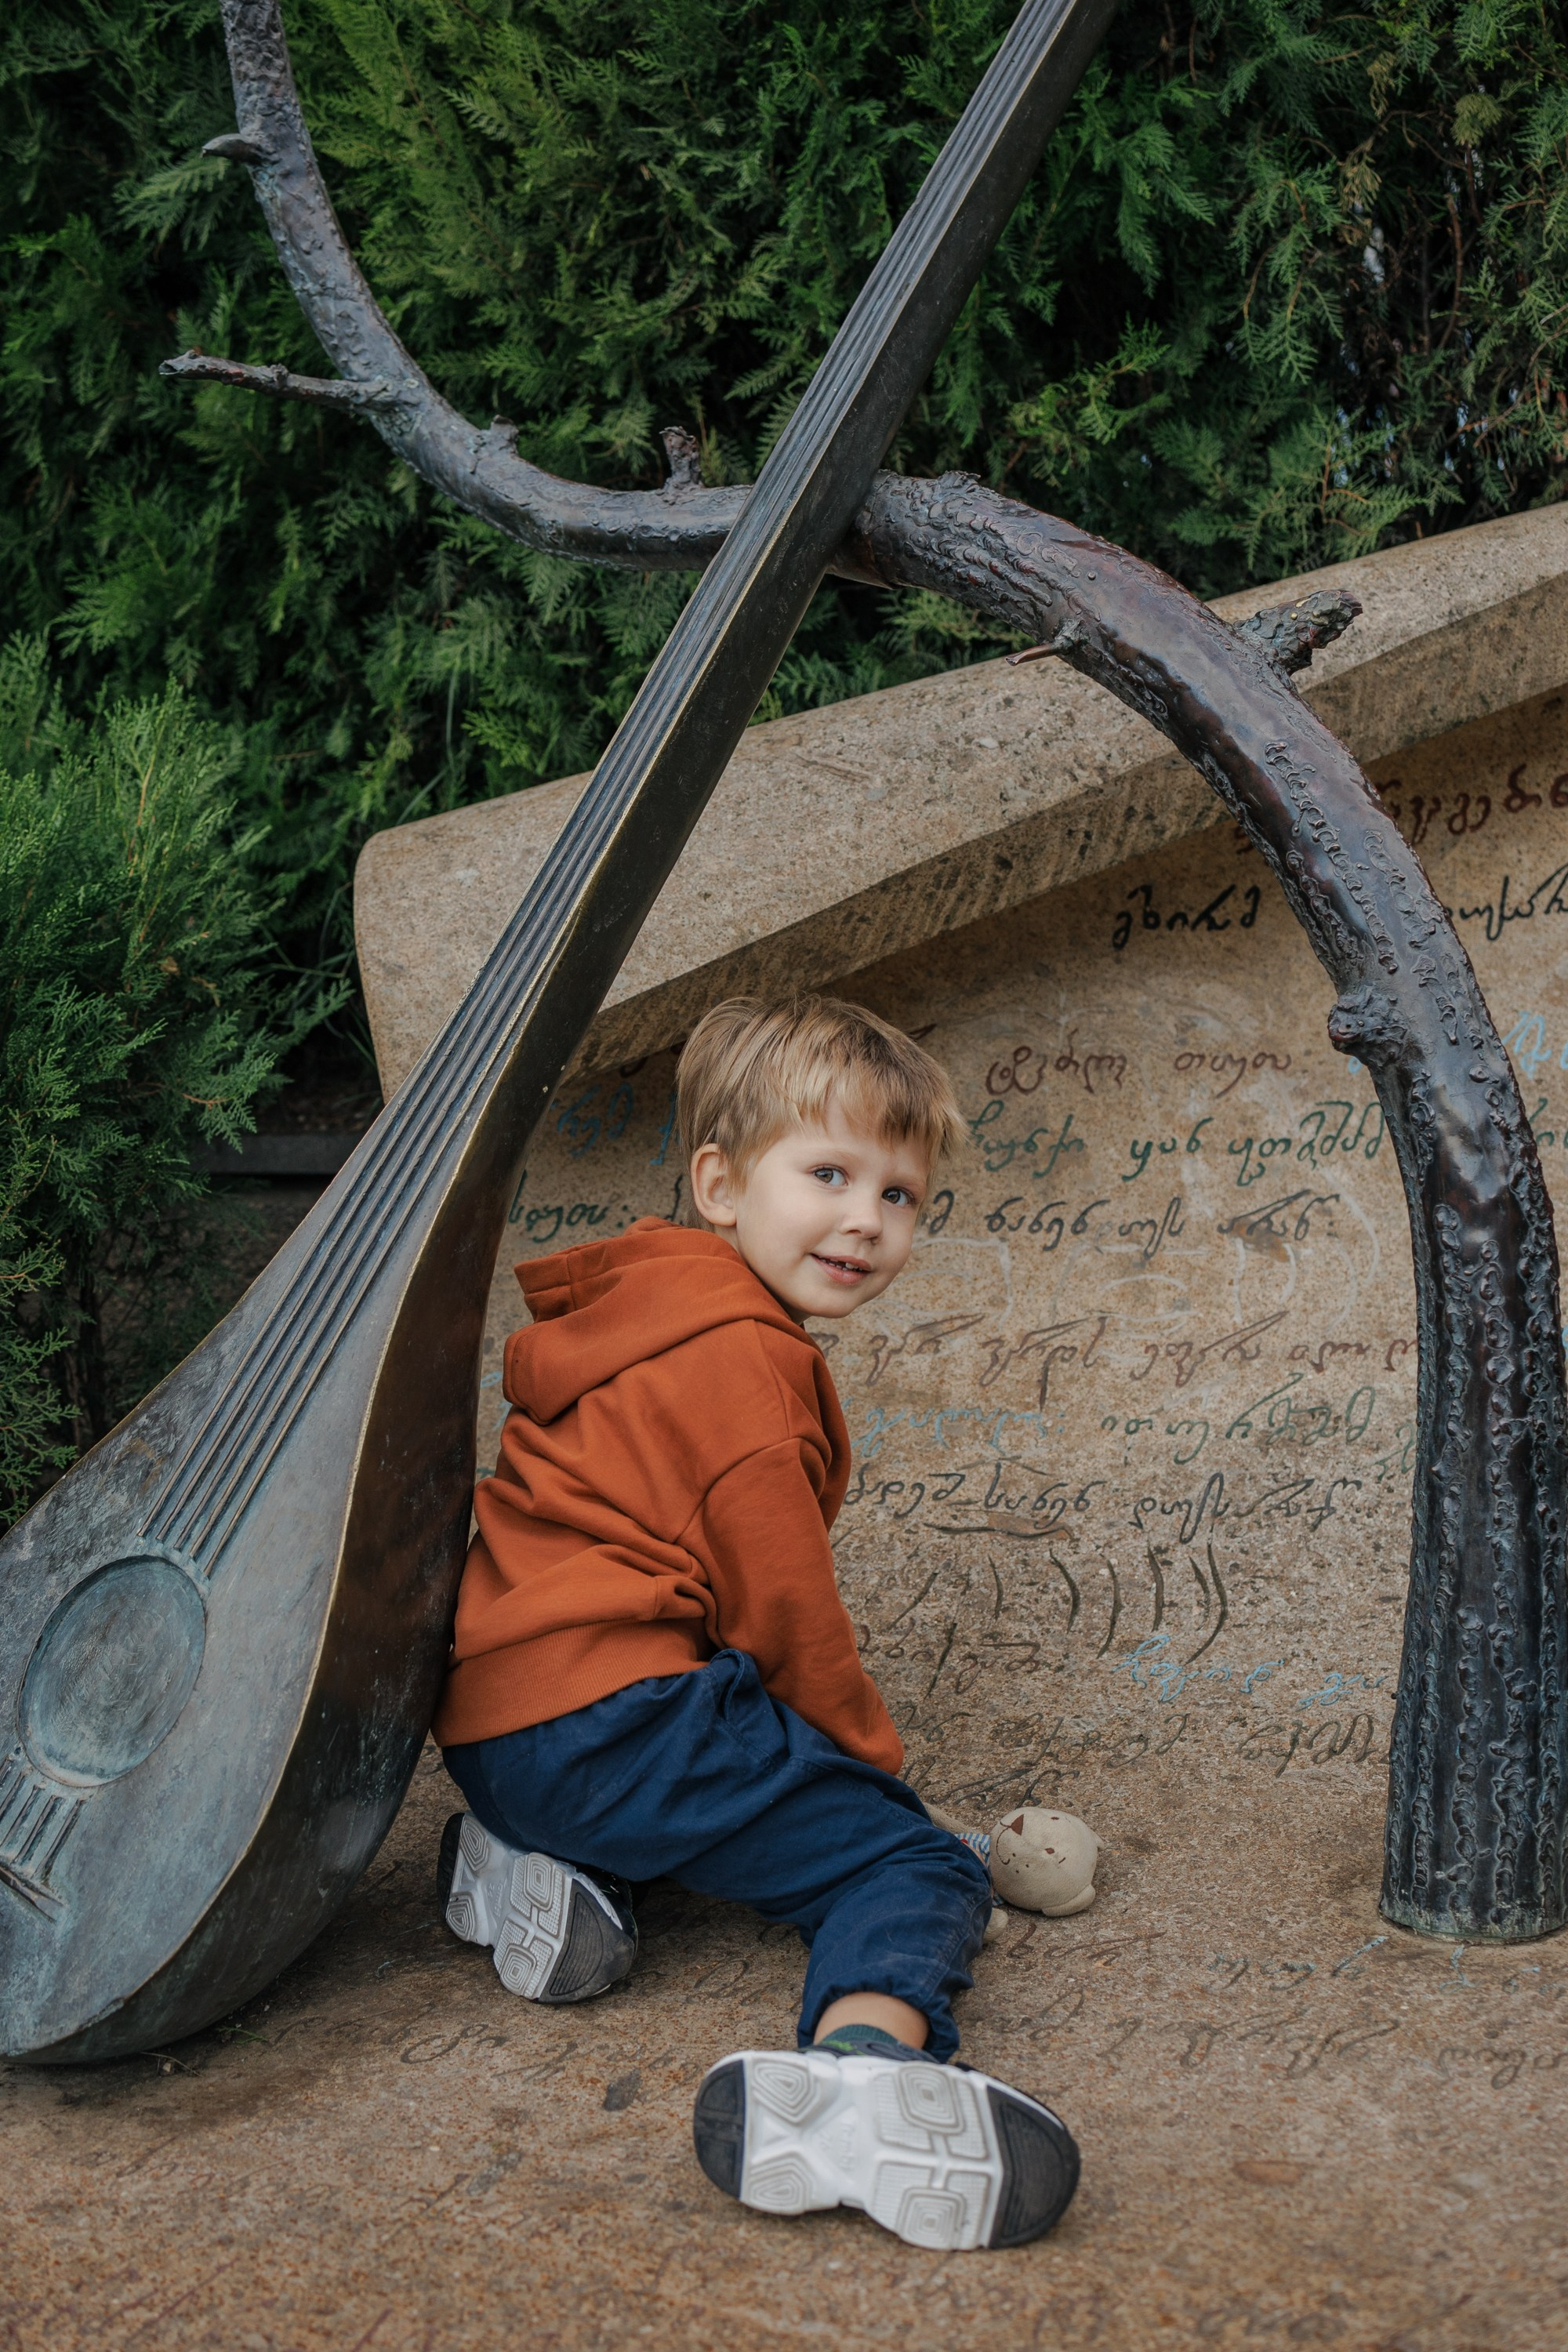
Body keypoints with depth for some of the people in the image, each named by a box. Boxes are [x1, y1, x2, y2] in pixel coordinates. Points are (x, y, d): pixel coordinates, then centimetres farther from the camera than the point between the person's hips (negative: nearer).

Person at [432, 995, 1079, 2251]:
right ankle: (864, 2056, -38)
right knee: (918, 1865, -10)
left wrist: (830, 1755, 30)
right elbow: (786, 1608, -9)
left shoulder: (653, 1320, 22)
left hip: (494, 1719, 9)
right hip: (613, 1713, -9)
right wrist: (874, 1760, 7)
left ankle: (541, 1866, 15)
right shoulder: (741, 1358, -10)